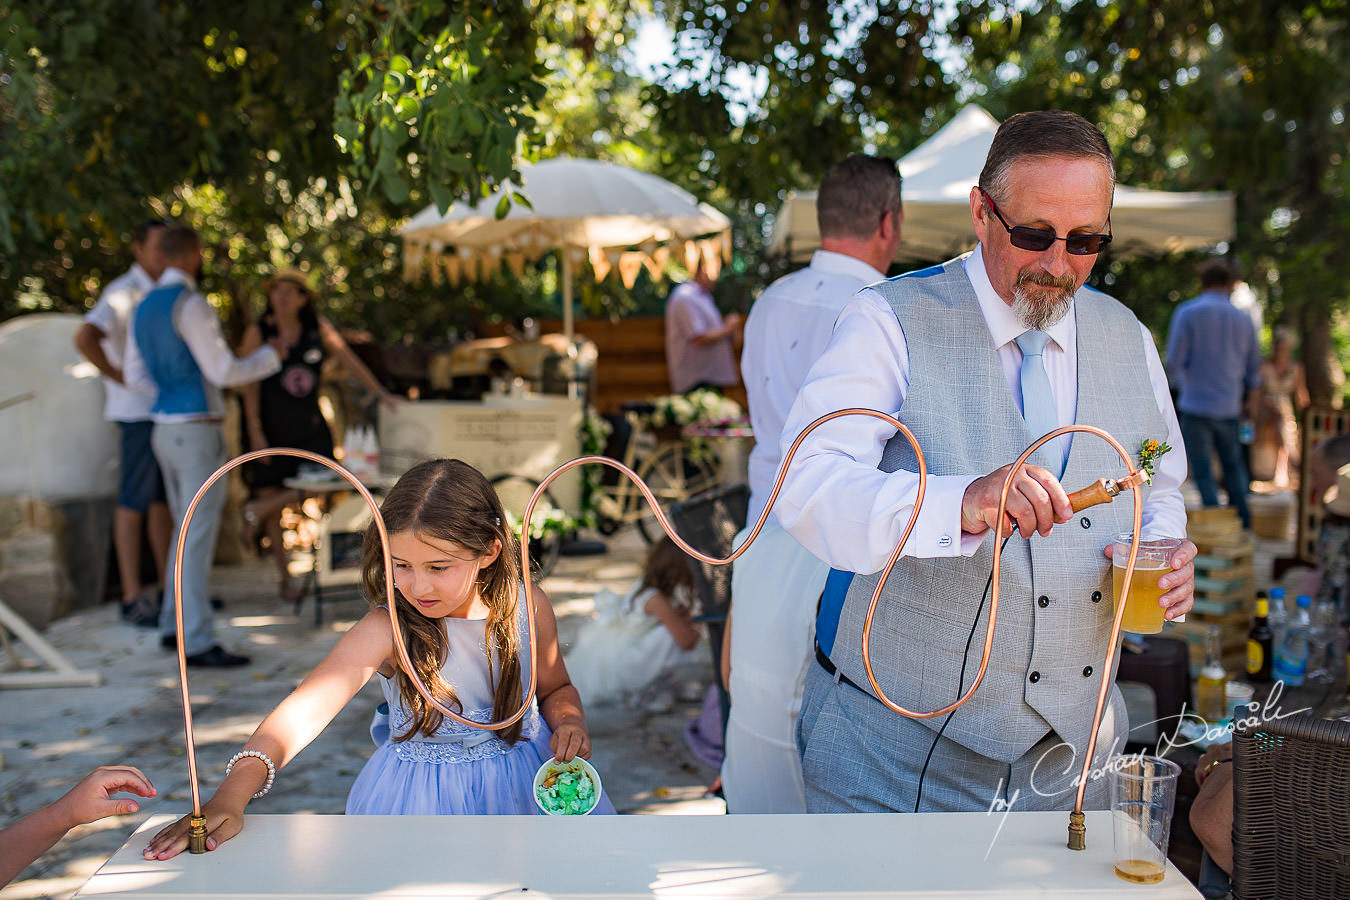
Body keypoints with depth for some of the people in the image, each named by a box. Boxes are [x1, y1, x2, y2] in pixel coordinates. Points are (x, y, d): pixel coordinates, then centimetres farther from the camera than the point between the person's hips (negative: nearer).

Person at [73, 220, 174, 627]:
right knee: (135, 501, -4)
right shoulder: (123, 292, -12)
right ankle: (133, 597, 1)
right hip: (139, 412, -9)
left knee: (164, 499, 12)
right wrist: (120, 377, -19)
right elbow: (85, 338, -27)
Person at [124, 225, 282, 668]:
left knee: (187, 531, 18)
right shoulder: (191, 305, -15)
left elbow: (136, 376, 19)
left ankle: (174, 626, 23)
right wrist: (269, 356, -1)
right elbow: (224, 372, -16)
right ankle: (197, 642, -9)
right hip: (196, 431, -9)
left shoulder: (144, 308, 14)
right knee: (199, 535, -9)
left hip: (165, 428, 9)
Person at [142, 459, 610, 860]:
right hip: (421, 799, -2)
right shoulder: (387, 628, -20)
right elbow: (308, 707, -33)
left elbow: (556, 688, 9)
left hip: (523, 782, 3)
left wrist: (569, 720, -14)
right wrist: (231, 796, -45)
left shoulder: (528, 606, -10)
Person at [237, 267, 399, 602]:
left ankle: (257, 510, 9)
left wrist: (381, 393, 2)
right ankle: (285, 575, 14)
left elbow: (348, 359, 7)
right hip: (270, 426, -3)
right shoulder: (258, 333, -4)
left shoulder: (317, 328, 4)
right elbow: (248, 383, -6)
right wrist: (254, 429, -12)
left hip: (309, 424, 3)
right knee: (271, 491, 1)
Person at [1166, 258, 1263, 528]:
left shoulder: (1187, 312, -7)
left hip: (1196, 404, -4)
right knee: (1233, 465, 19)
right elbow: (1254, 368, 15)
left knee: (1203, 471, 1)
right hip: (1229, 407, 4)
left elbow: (1174, 361, -9)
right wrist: (1250, 400, 29)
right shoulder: (1243, 318, 6)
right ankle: (1243, 522, 23)